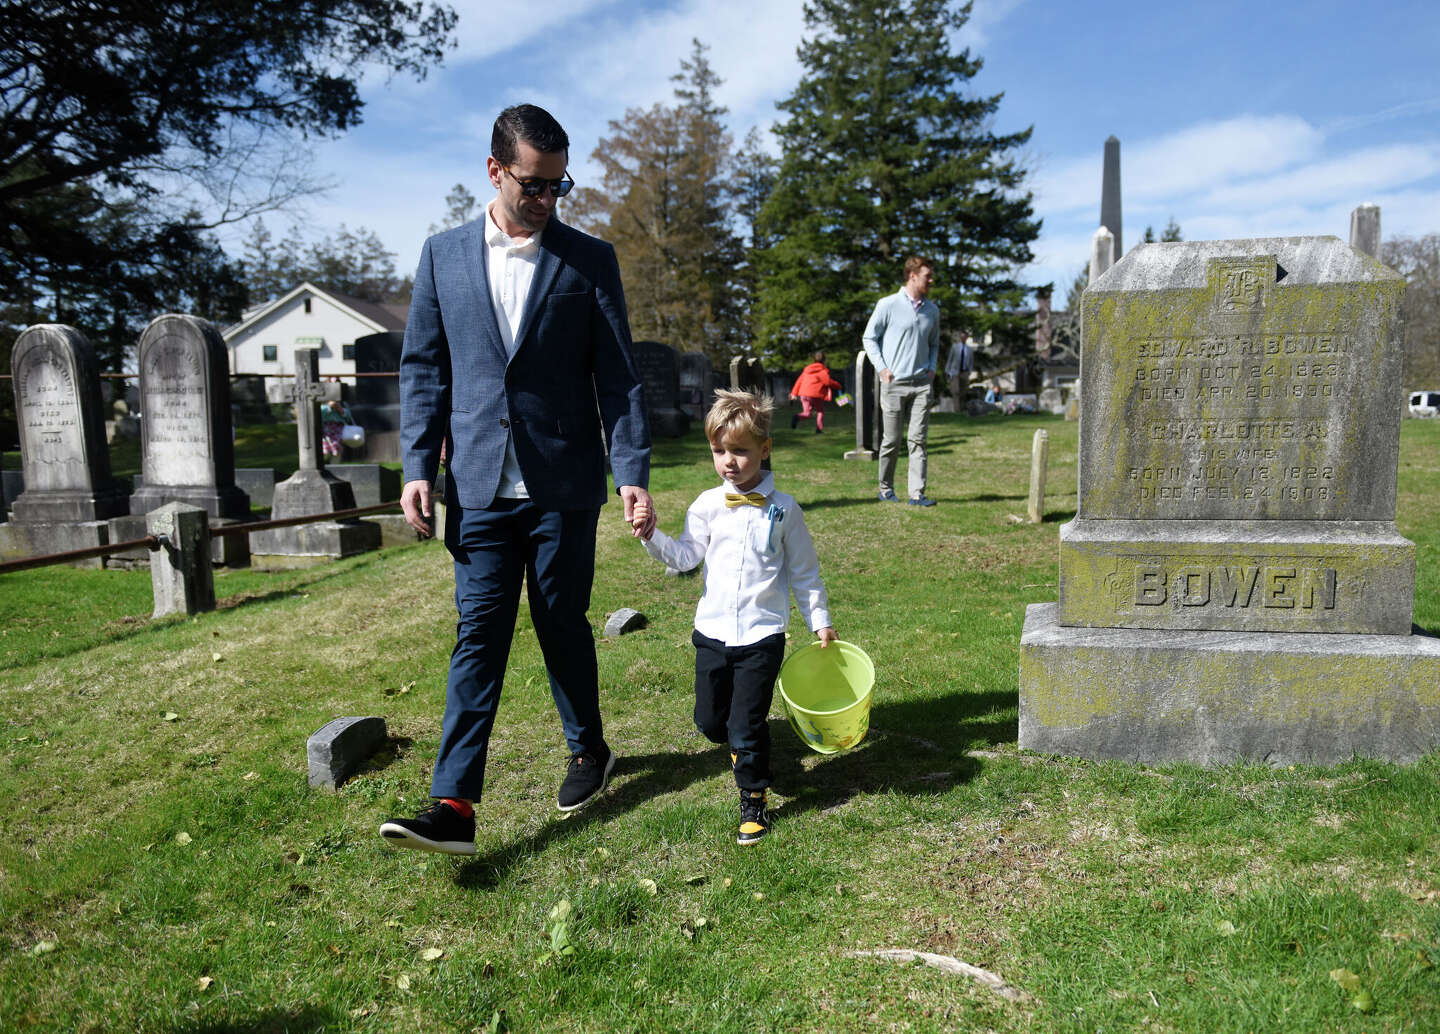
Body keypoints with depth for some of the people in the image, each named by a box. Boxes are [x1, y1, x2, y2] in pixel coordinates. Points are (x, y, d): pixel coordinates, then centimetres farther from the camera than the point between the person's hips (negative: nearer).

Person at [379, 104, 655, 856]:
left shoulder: (590, 259, 3)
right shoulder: (443, 255, 8)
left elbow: (618, 374, 0)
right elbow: (422, 367, 9)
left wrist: (632, 472, -8)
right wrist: (417, 467, 0)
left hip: (563, 484, -1)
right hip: (479, 484, 2)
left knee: (563, 624, 9)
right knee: (478, 633, 0)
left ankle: (589, 750, 32)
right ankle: (454, 804, 2)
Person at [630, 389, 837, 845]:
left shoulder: (783, 509, -3)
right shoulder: (706, 506, 1)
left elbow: (803, 571, 4)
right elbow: (685, 557, -1)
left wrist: (820, 620, 6)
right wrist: (652, 535, -16)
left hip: (762, 636, -3)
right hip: (712, 632, 3)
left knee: (746, 726, -2)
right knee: (709, 722, 12)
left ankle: (754, 799, 20)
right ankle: (743, 741, 45)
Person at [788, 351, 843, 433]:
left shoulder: (807, 369, 18)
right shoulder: (823, 370, -2)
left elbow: (799, 381, 18)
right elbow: (828, 381, -10)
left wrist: (794, 393, 21)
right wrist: (839, 386, 6)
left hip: (803, 394, 5)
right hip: (815, 395, -5)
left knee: (806, 413, 11)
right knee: (820, 411, 16)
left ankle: (797, 417, -21)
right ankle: (819, 429, 4)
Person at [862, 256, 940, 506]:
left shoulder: (932, 310, 13)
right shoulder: (888, 305, -2)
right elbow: (869, 338, 3)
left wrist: (932, 368, 9)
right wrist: (882, 368, -6)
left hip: (921, 384, 4)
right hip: (894, 383, -4)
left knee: (917, 440, -1)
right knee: (891, 441, 2)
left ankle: (917, 493, -1)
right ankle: (886, 488, 19)